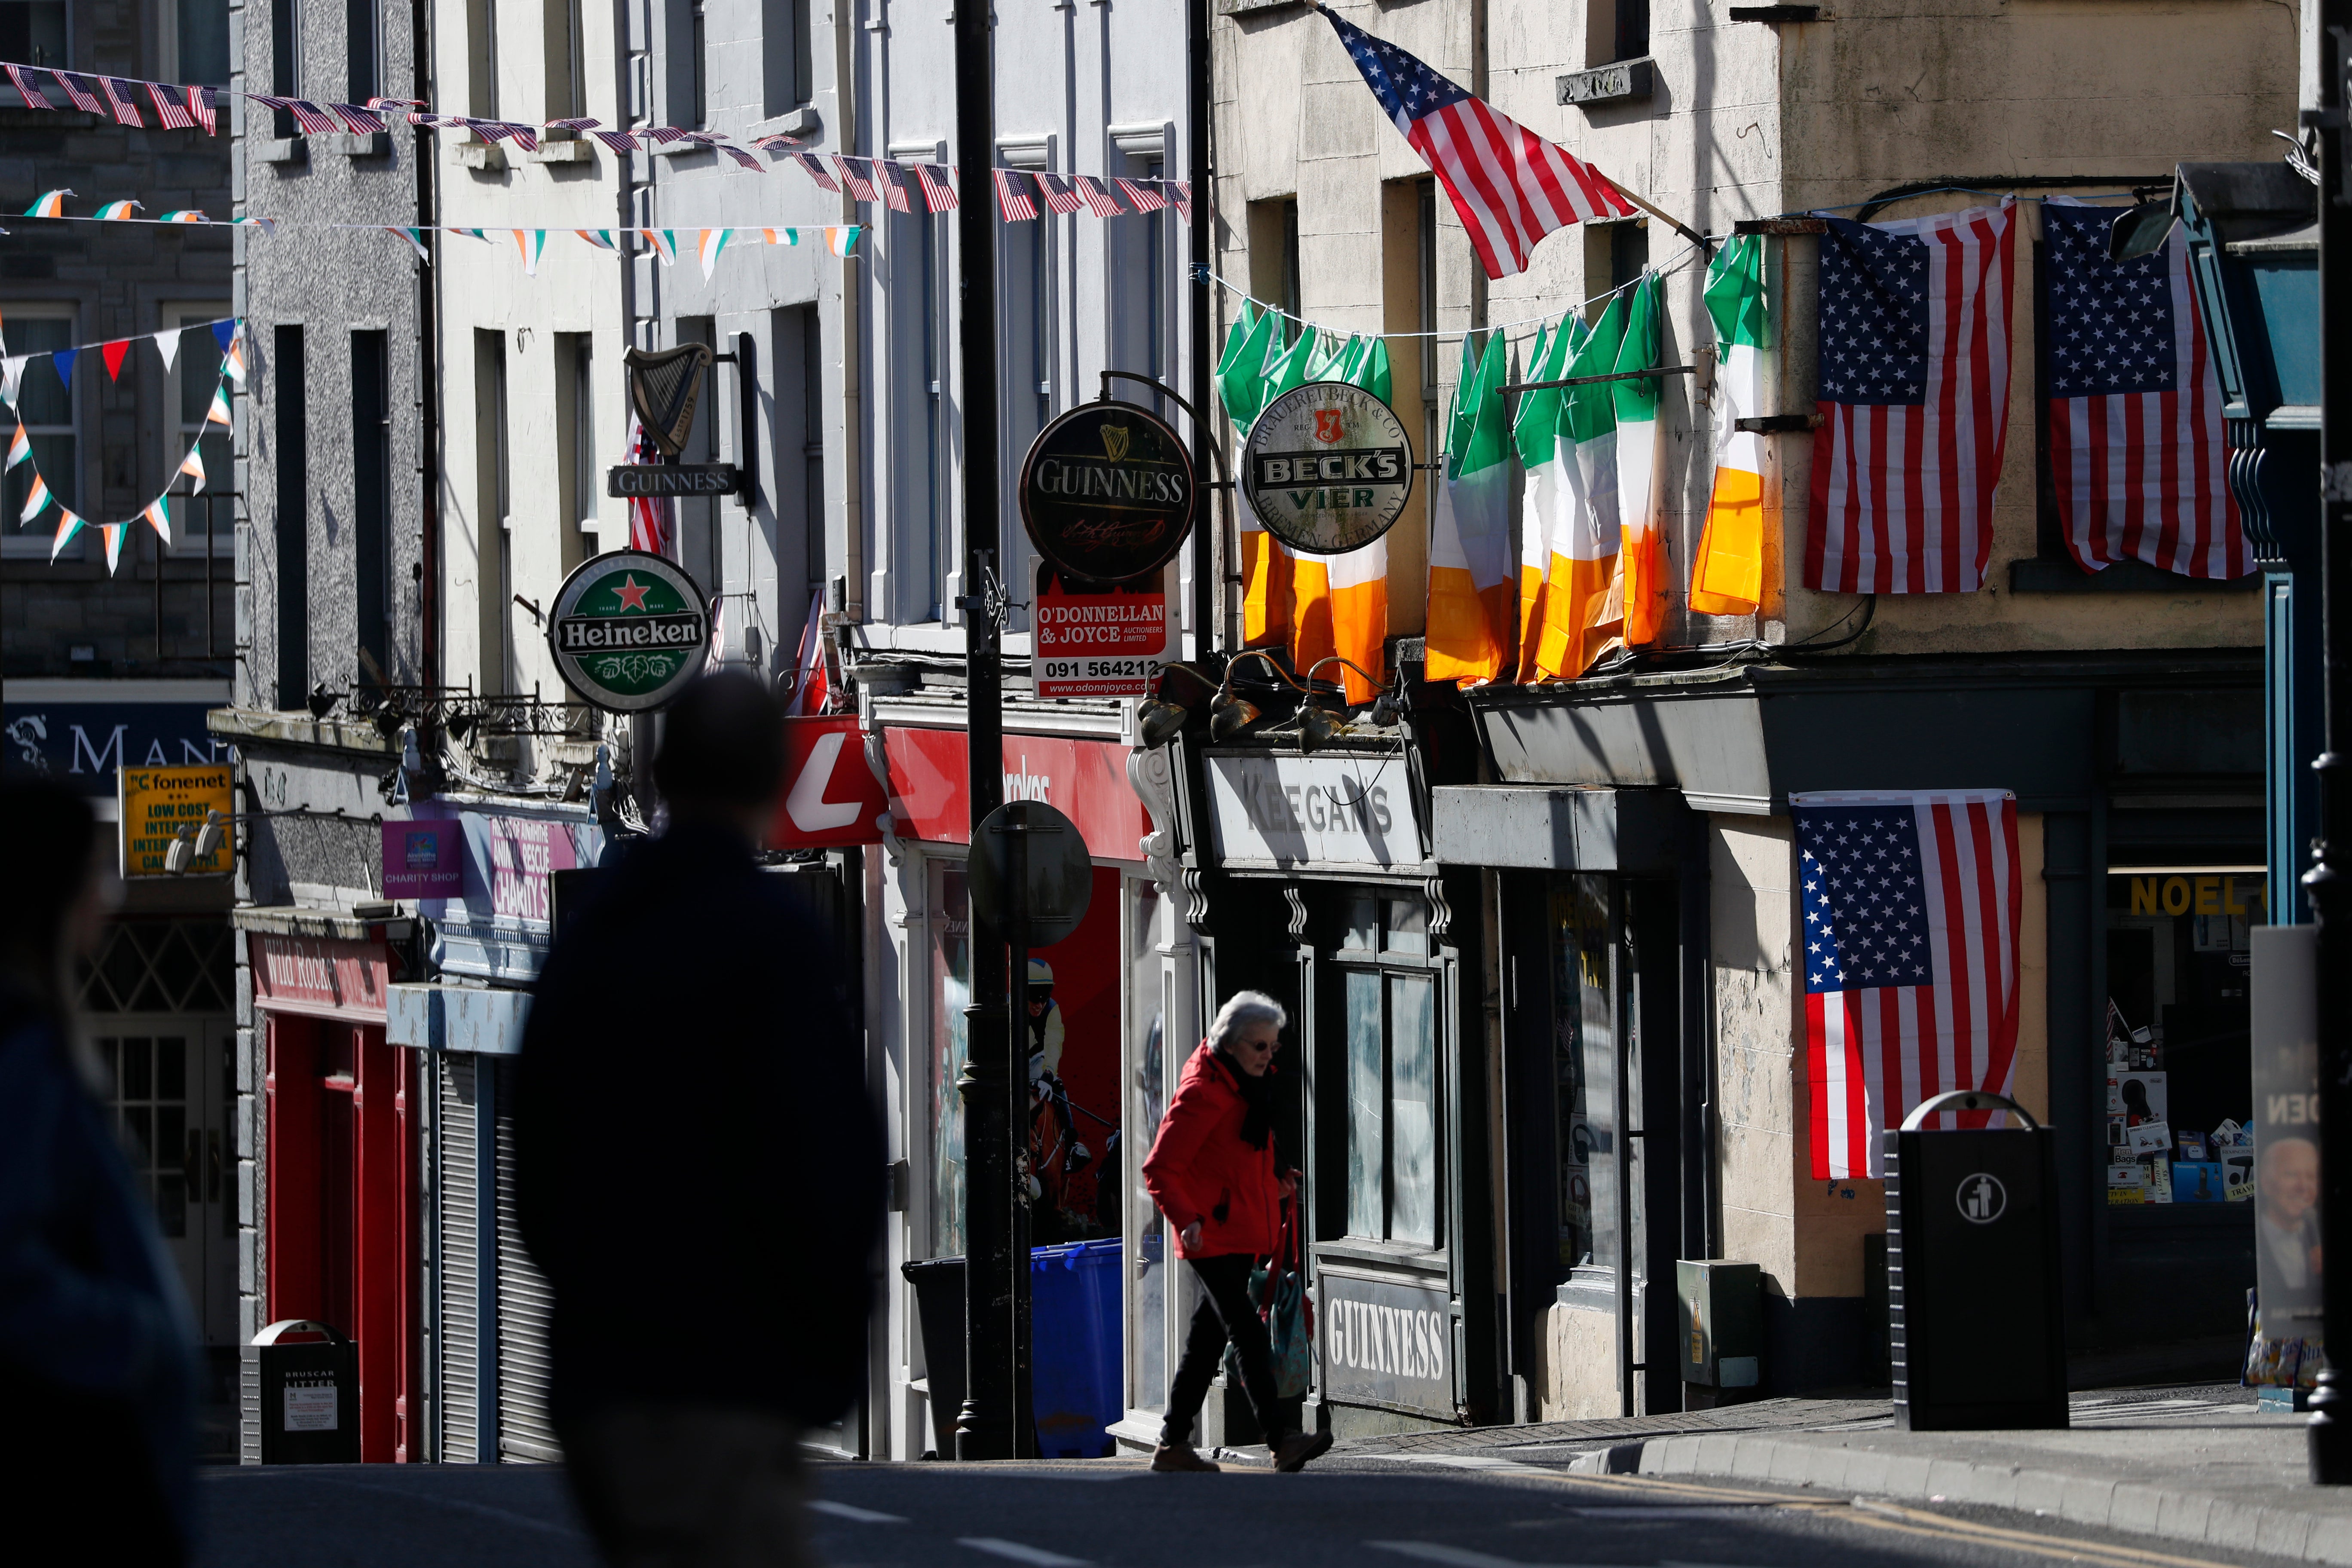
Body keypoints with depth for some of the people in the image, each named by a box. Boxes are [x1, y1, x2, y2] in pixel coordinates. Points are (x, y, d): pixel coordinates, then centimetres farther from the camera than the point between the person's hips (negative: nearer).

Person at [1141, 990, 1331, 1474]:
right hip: (1211, 1236, -9)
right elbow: (1159, 1169, -17)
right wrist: (1186, 1219, -30)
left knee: (1210, 1336, 11)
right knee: (1249, 1334, -14)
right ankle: (1282, 1442, -20)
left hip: (1243, 1233, 9)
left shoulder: (1251, 1086, 14)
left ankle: (1173, 1445, 17)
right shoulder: (1203, 1092, -15)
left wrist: (1273, 1185, 13)